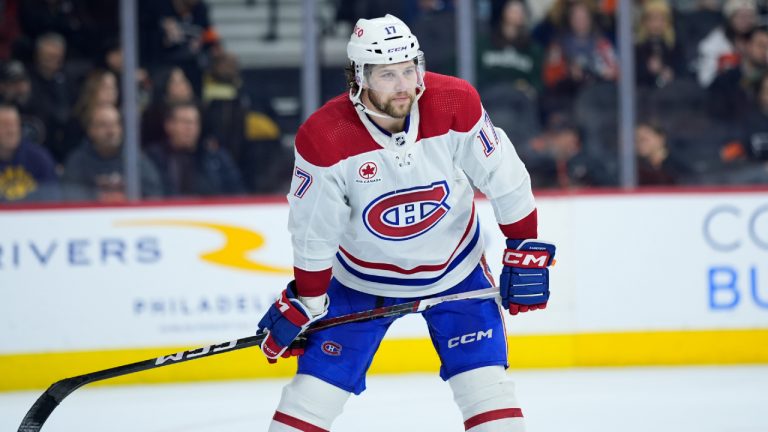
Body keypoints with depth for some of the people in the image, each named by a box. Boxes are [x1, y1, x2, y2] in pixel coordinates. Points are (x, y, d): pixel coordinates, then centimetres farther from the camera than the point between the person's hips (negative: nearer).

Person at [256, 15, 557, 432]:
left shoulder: (455, 105, -22)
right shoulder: (324, 138, -24)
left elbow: (504, 178, -9)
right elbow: (313, 231, -12)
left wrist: (526, 251, -6)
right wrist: (303, 302, -6)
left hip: (454, 268, 1)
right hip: (362, 279, -1)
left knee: (485, 387, -8)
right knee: (314, 389, -3)